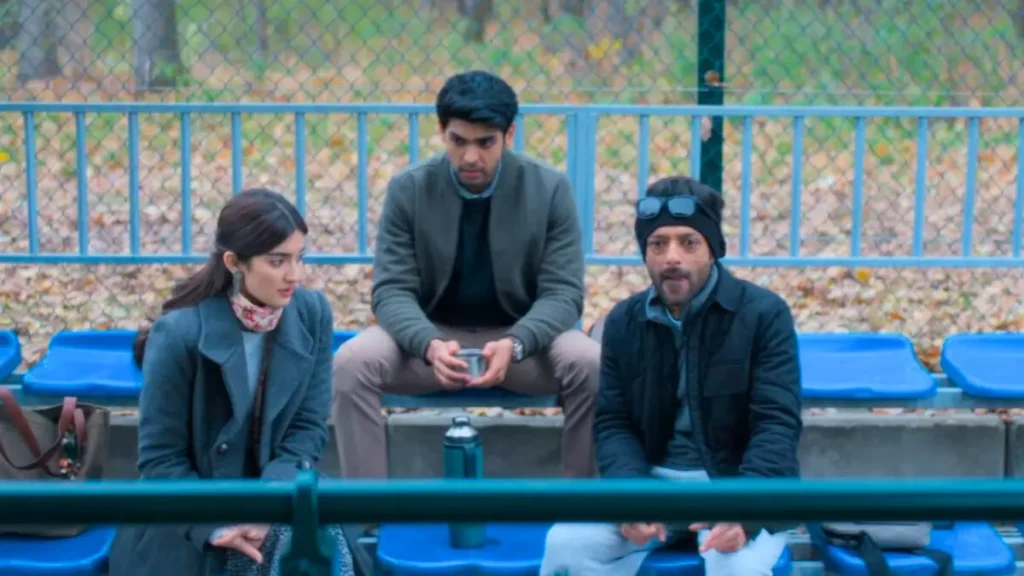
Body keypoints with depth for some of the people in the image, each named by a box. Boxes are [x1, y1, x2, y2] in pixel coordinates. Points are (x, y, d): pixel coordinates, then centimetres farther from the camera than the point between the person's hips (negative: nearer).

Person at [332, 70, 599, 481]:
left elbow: (563, 293, -11)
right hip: (433, 337, 1)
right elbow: (392, 290, -10)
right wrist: (429, 345, -33)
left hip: (522, 339, 0)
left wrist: (514, 345, -33)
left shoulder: (549, 189, -8)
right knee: (351, 362, -27)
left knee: (593, 365, -30)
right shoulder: (408, 190, -6)